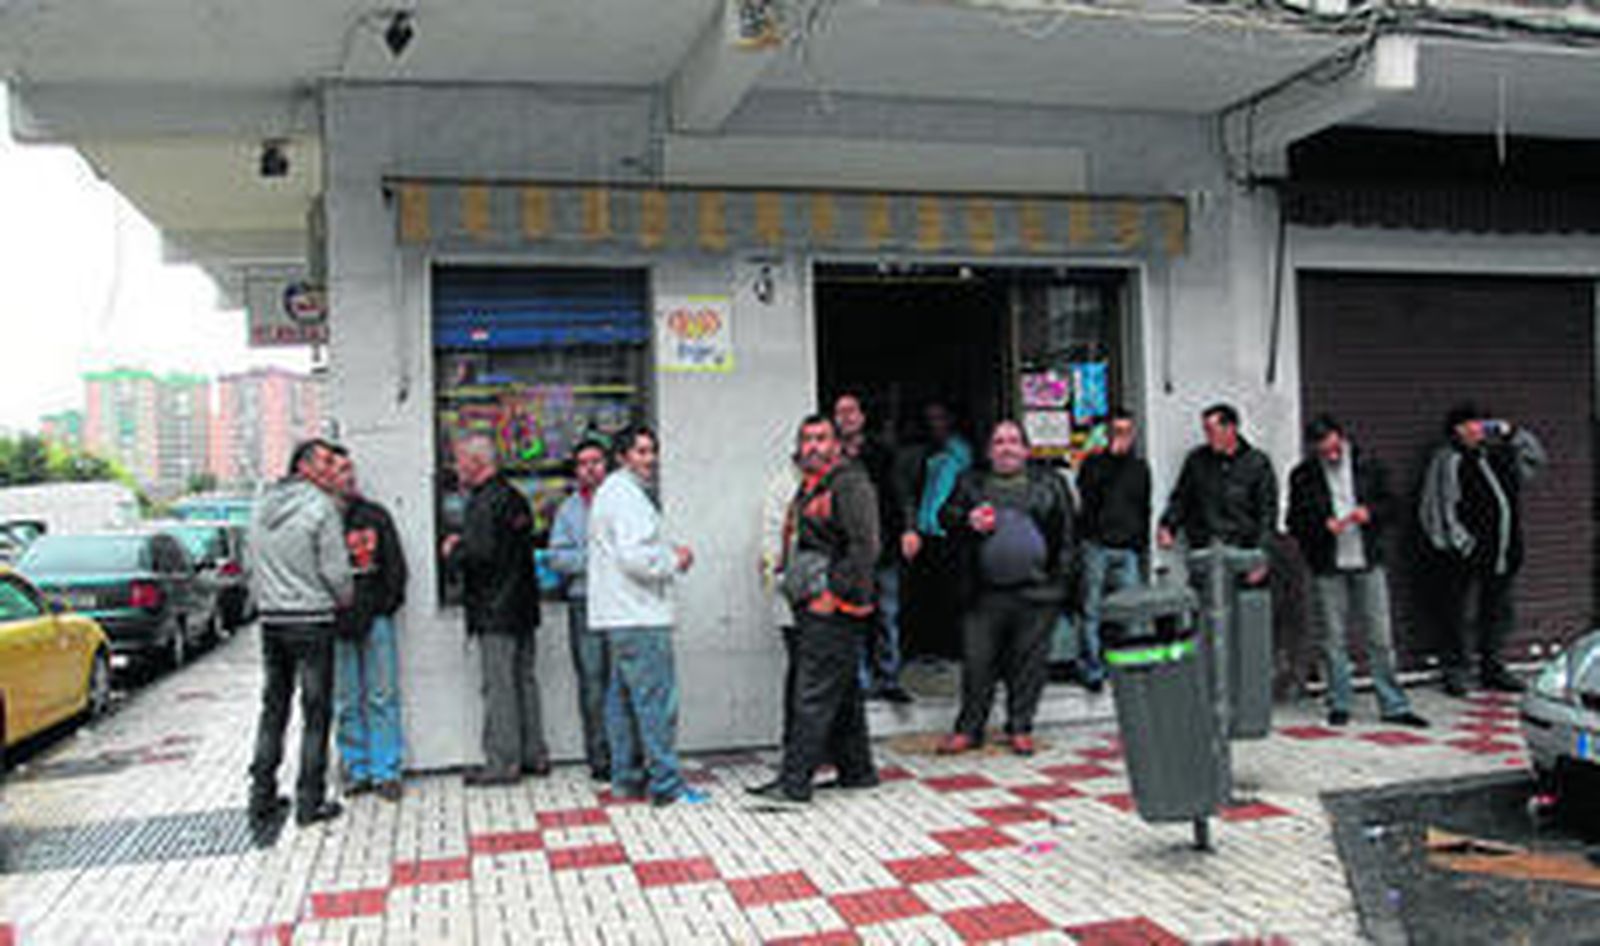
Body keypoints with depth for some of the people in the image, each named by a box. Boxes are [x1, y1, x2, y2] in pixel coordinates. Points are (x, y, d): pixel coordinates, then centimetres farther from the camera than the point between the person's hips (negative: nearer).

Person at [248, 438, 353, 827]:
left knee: (272, 709, 14)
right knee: (316, 712, 1)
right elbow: (335, 569, -11)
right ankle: (310, 801, 4)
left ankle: (262, 796, 17)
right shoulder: (320, 507, -11)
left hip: (271, 620, 7)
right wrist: (346, 599, 7)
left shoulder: (262, 506, 10)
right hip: (311, 620, -6)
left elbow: (255, 567, 14)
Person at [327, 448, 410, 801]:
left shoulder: (375, 515, 11)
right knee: (347, 701, 6)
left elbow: (396, 564, 12)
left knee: (383, 697, 1)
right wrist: (337, 616, -6)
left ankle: (386, 771, 6)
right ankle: (356, 770, 16)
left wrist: (386, 604, 1)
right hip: (337, 623, -1)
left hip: (376, 617, 1)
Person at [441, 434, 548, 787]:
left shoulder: (484, 502, -15)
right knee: (523, 679, 14)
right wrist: (463, 543, 15)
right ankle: (534, 755, 20)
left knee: (499, 685, -4)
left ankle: (502, 763, 1)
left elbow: (479, 554, -23)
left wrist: (452, 552, -2)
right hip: (523, 604, 9)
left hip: (494, 610, -9)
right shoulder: (515, 497, 14)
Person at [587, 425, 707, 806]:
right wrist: (675, 560, -8)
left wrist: (670, 553, 12)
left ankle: (627, 779, 21)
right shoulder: (625, 494, -13)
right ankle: (666, 784, -6)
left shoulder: (614, 491, 21)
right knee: (656, 699, -8)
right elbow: (634, 557, -22)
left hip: (623, 614, 11)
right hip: (638, 617, -11)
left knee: (623, 699, 13)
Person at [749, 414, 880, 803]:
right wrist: (791, 583, 17)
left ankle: (794, 782, -5)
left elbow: (864, 548, -19)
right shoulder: (807, 488, 19)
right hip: (810, 610, 10)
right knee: (843, 696, 16)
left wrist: (832, 592, -19)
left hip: (834, 611, -10)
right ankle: (857, 770, 25)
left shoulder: (850, 484, -10)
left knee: (814, 697, -8)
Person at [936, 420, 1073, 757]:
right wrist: (967, 521, -12)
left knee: (1029, 660, 3)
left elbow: (1066, 526, 11)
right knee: (977, 660, 1)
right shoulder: (971, 483, 14)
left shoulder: (1048, 483, 12)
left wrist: (1060, 569, 2)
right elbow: (946, 515, 10)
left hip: (1036, 590, 0)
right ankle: (969, 729, 14)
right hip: (985, 592, 0)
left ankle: (1020, 729, 17)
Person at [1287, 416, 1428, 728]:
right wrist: (1322, 525, -18)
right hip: (1328, 567, -1)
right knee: (1335, 640, 5)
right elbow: (1295, 522, 0)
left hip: (1368, 562, 1)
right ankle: (1339, 705, 17)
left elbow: (1389, 505, 10)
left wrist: (1370, 512, -11)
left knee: (1381, 637, 4)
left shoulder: (1368, 467, 5)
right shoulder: (1303, 476, 0)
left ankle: (1393, 706, 13)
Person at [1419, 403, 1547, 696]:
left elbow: (1537, 458, 25)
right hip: (1468, 552, -7)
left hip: (1502, 550, 7)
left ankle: (1492, 669, 25)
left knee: (1498, 611, 13)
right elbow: (1438, 508, -10)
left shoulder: (1497, 455, 14)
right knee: (1455, 611, -1)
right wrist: (1457, 541, -17)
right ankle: (1455, 671, 9)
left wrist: (1511, 433, 11)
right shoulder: (1448, 460, -6)